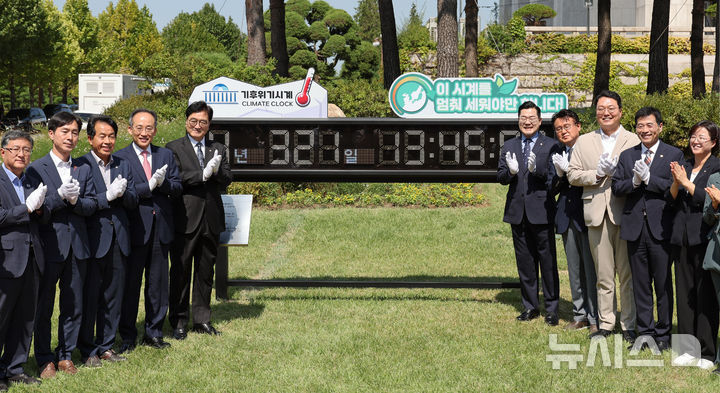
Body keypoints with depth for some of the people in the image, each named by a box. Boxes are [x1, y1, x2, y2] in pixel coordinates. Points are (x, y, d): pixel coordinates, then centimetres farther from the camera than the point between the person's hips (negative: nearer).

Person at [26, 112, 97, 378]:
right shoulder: (36, 169, -3)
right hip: (49, 245, -4)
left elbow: (91, 206, 3)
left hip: (77, 246, 4)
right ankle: (45, 359, 16)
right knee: (43, 306, 5)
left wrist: (75, 200, -16)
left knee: (73, 306, 10)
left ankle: (66, 355, 23)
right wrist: (60, 196, -23)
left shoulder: (83, 170, 10)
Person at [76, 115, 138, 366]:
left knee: (113, 296, 11)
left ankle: (106, 346, 23)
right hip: (92, 239, -5)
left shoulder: (123, 165, 12)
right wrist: (108, 196, -20)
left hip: (118, 239, 5)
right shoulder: (81, 165, -6)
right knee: (89, 297, 2)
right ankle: (87, 351, 12)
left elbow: (133, 202, 8)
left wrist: (123, 193, -12)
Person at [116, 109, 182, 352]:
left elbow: (177, 188, 6)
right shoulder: (120, 158, -3)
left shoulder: (166, 155, 11)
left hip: (161, 228, 4)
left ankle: (153, 333, 21)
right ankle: (127, 337, 12)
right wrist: (149, 186, -19)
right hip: (134, 229, -4)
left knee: (158, 284, 10)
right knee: (130, 284, 3)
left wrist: (163, 182, -14)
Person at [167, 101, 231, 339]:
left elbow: (226, 180, 6)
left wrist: (216, 170, -15)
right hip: (185, 219, -4)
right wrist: (203, 174, -18)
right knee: (180, 271, 1)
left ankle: (201, 320, 20)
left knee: (205, 271, 10)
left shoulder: (219, 149, 15)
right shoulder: (174, 148, 2)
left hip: (211, 219, 4)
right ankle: (179, 322, 9)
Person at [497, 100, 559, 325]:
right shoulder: (509, 147, 12)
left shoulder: (550, 146, 0)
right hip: (518, 213, 4)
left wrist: (537, 169, -25)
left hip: (541, 212, -4)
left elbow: (555, 178, -8)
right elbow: (501, 178, 7)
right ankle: (531, 306, 21)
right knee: (525, 262, 11)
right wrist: (511, 171, -14)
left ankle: (551, 309, 9)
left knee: (548, 262, 0)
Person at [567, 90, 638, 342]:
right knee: (603, 275, 9)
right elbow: (573, 175, 7)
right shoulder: (583, 142, 13)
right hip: (597, 214, 3)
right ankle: (605, 323, 17)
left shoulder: (633, 141, 4)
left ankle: (630, 325, 10)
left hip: (625, 213, -2)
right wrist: (597, 174, -8)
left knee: (628, 273, 1)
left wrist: (618, 171, -17)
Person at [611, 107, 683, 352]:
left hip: (661, 229, -3)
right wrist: (634, 181, -13)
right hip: (635, 228, 3)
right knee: (640, 284, 9)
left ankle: (663, 334, 13)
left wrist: (648, 178, -16)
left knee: (663, 284, 3)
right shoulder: (627, 156, 12)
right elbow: (616, 187, 5)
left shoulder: (674, 155, 1)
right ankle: (645, 332, 18)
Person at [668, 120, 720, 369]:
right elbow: (672, 201, 10)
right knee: (684, 293, 8)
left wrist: (687, 182, -12)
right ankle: (688, 350, 16)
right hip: (683, 237, 6)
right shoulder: (684, 166, 13)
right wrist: (676, 183, -8)